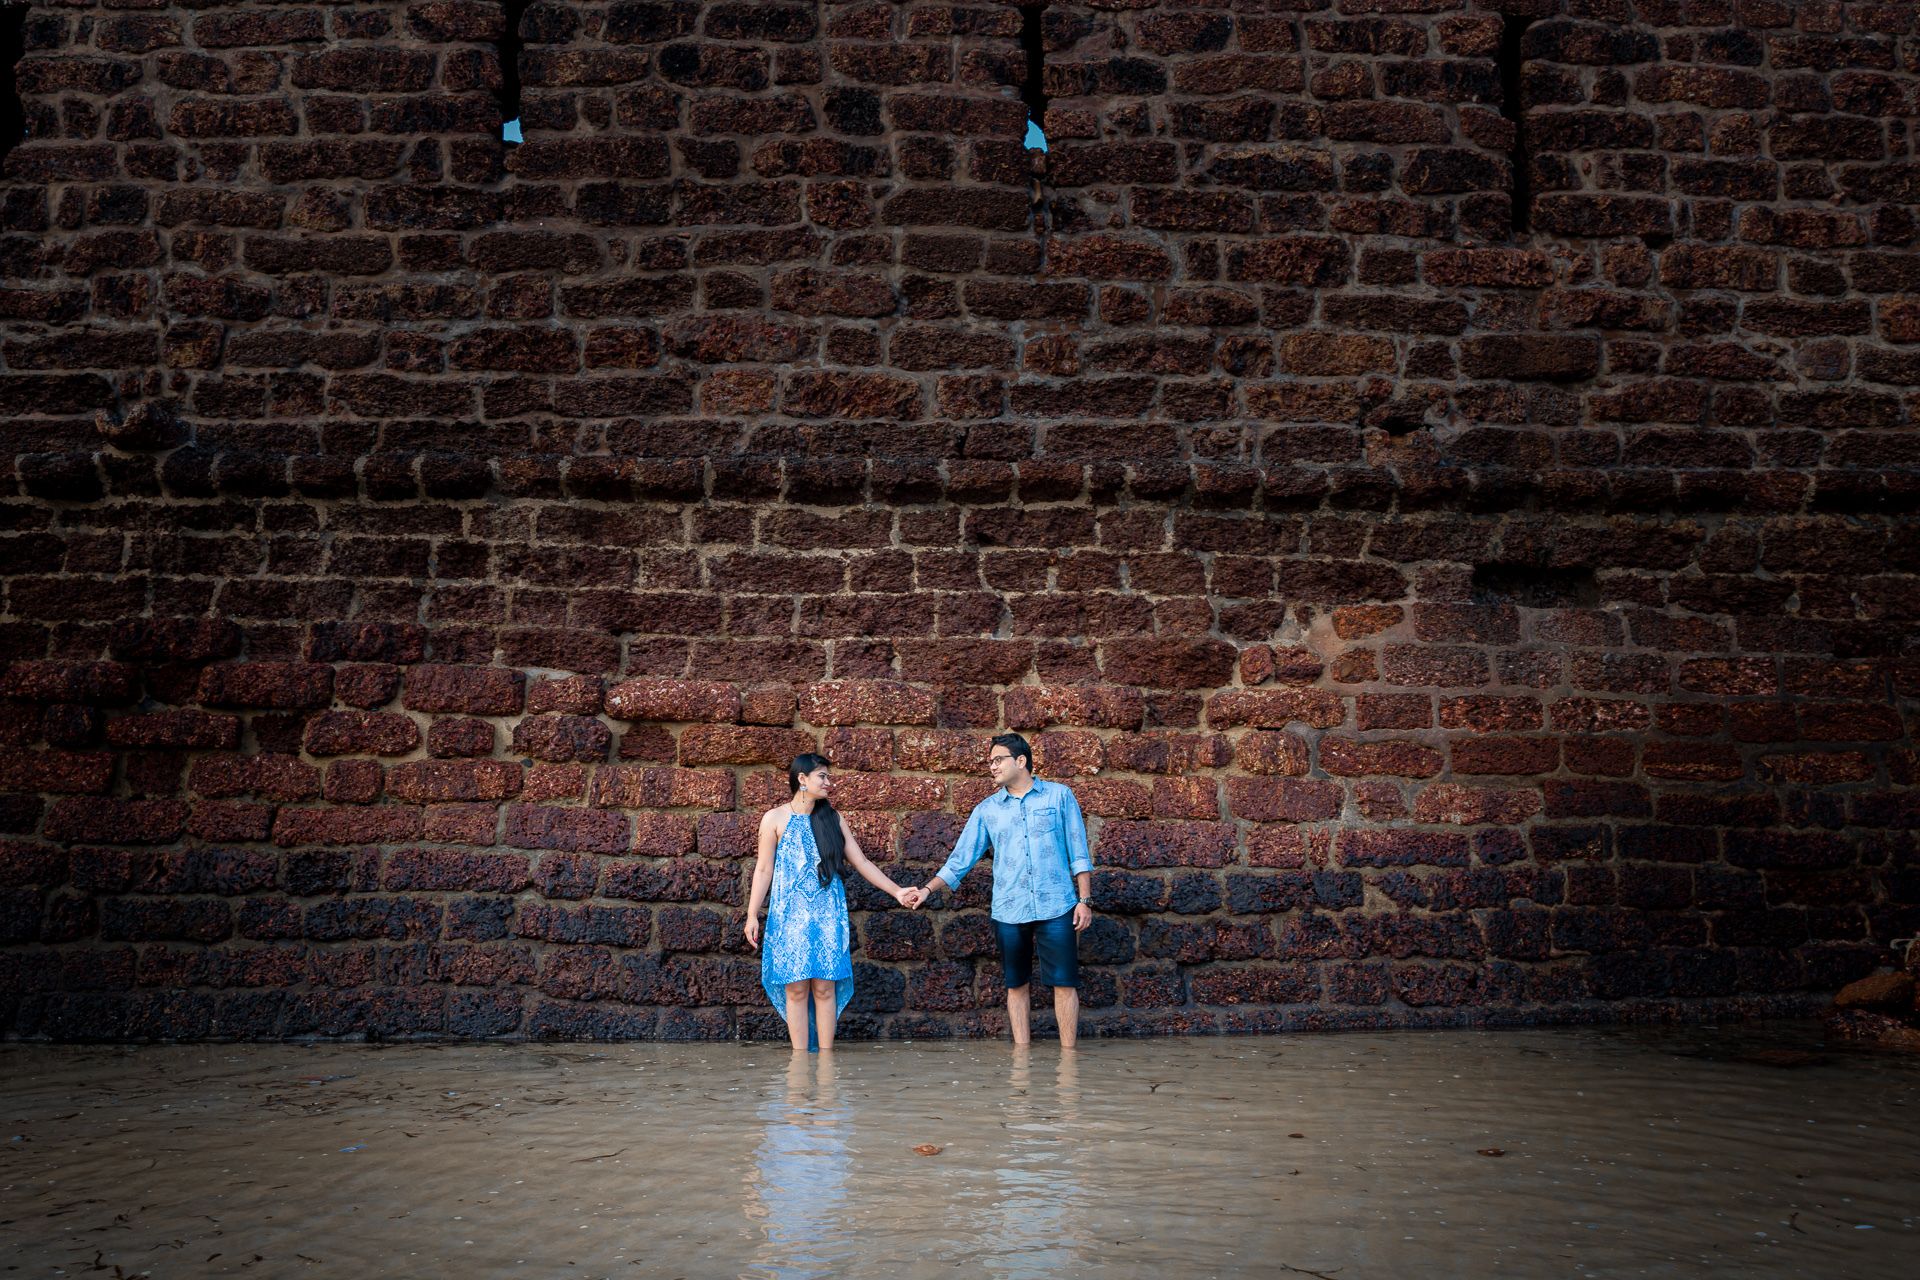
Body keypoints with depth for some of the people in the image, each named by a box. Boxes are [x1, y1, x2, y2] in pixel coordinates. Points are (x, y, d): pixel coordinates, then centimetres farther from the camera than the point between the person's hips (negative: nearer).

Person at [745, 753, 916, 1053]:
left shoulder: (833, 818, 9)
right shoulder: (775, 819, 2)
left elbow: (861, 863, 9)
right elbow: (764, 869, 3)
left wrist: (896, 891, 2)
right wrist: (752, 916, -2)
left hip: (827, 914, 2)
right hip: (790, 915, -2)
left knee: (825, 988, 0)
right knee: (796, 989, -2)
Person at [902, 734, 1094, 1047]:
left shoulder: (1059, 796, 3)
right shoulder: (987, 809, 8)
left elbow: (1078, 852, 3)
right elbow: (961, 857, 7)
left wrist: (1085, 899, -3)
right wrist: (928, 889, -4)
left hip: (1056, 907, -2)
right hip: (1009, 912, 3)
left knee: (1064, 983, -1)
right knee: (1016, 985, 8)